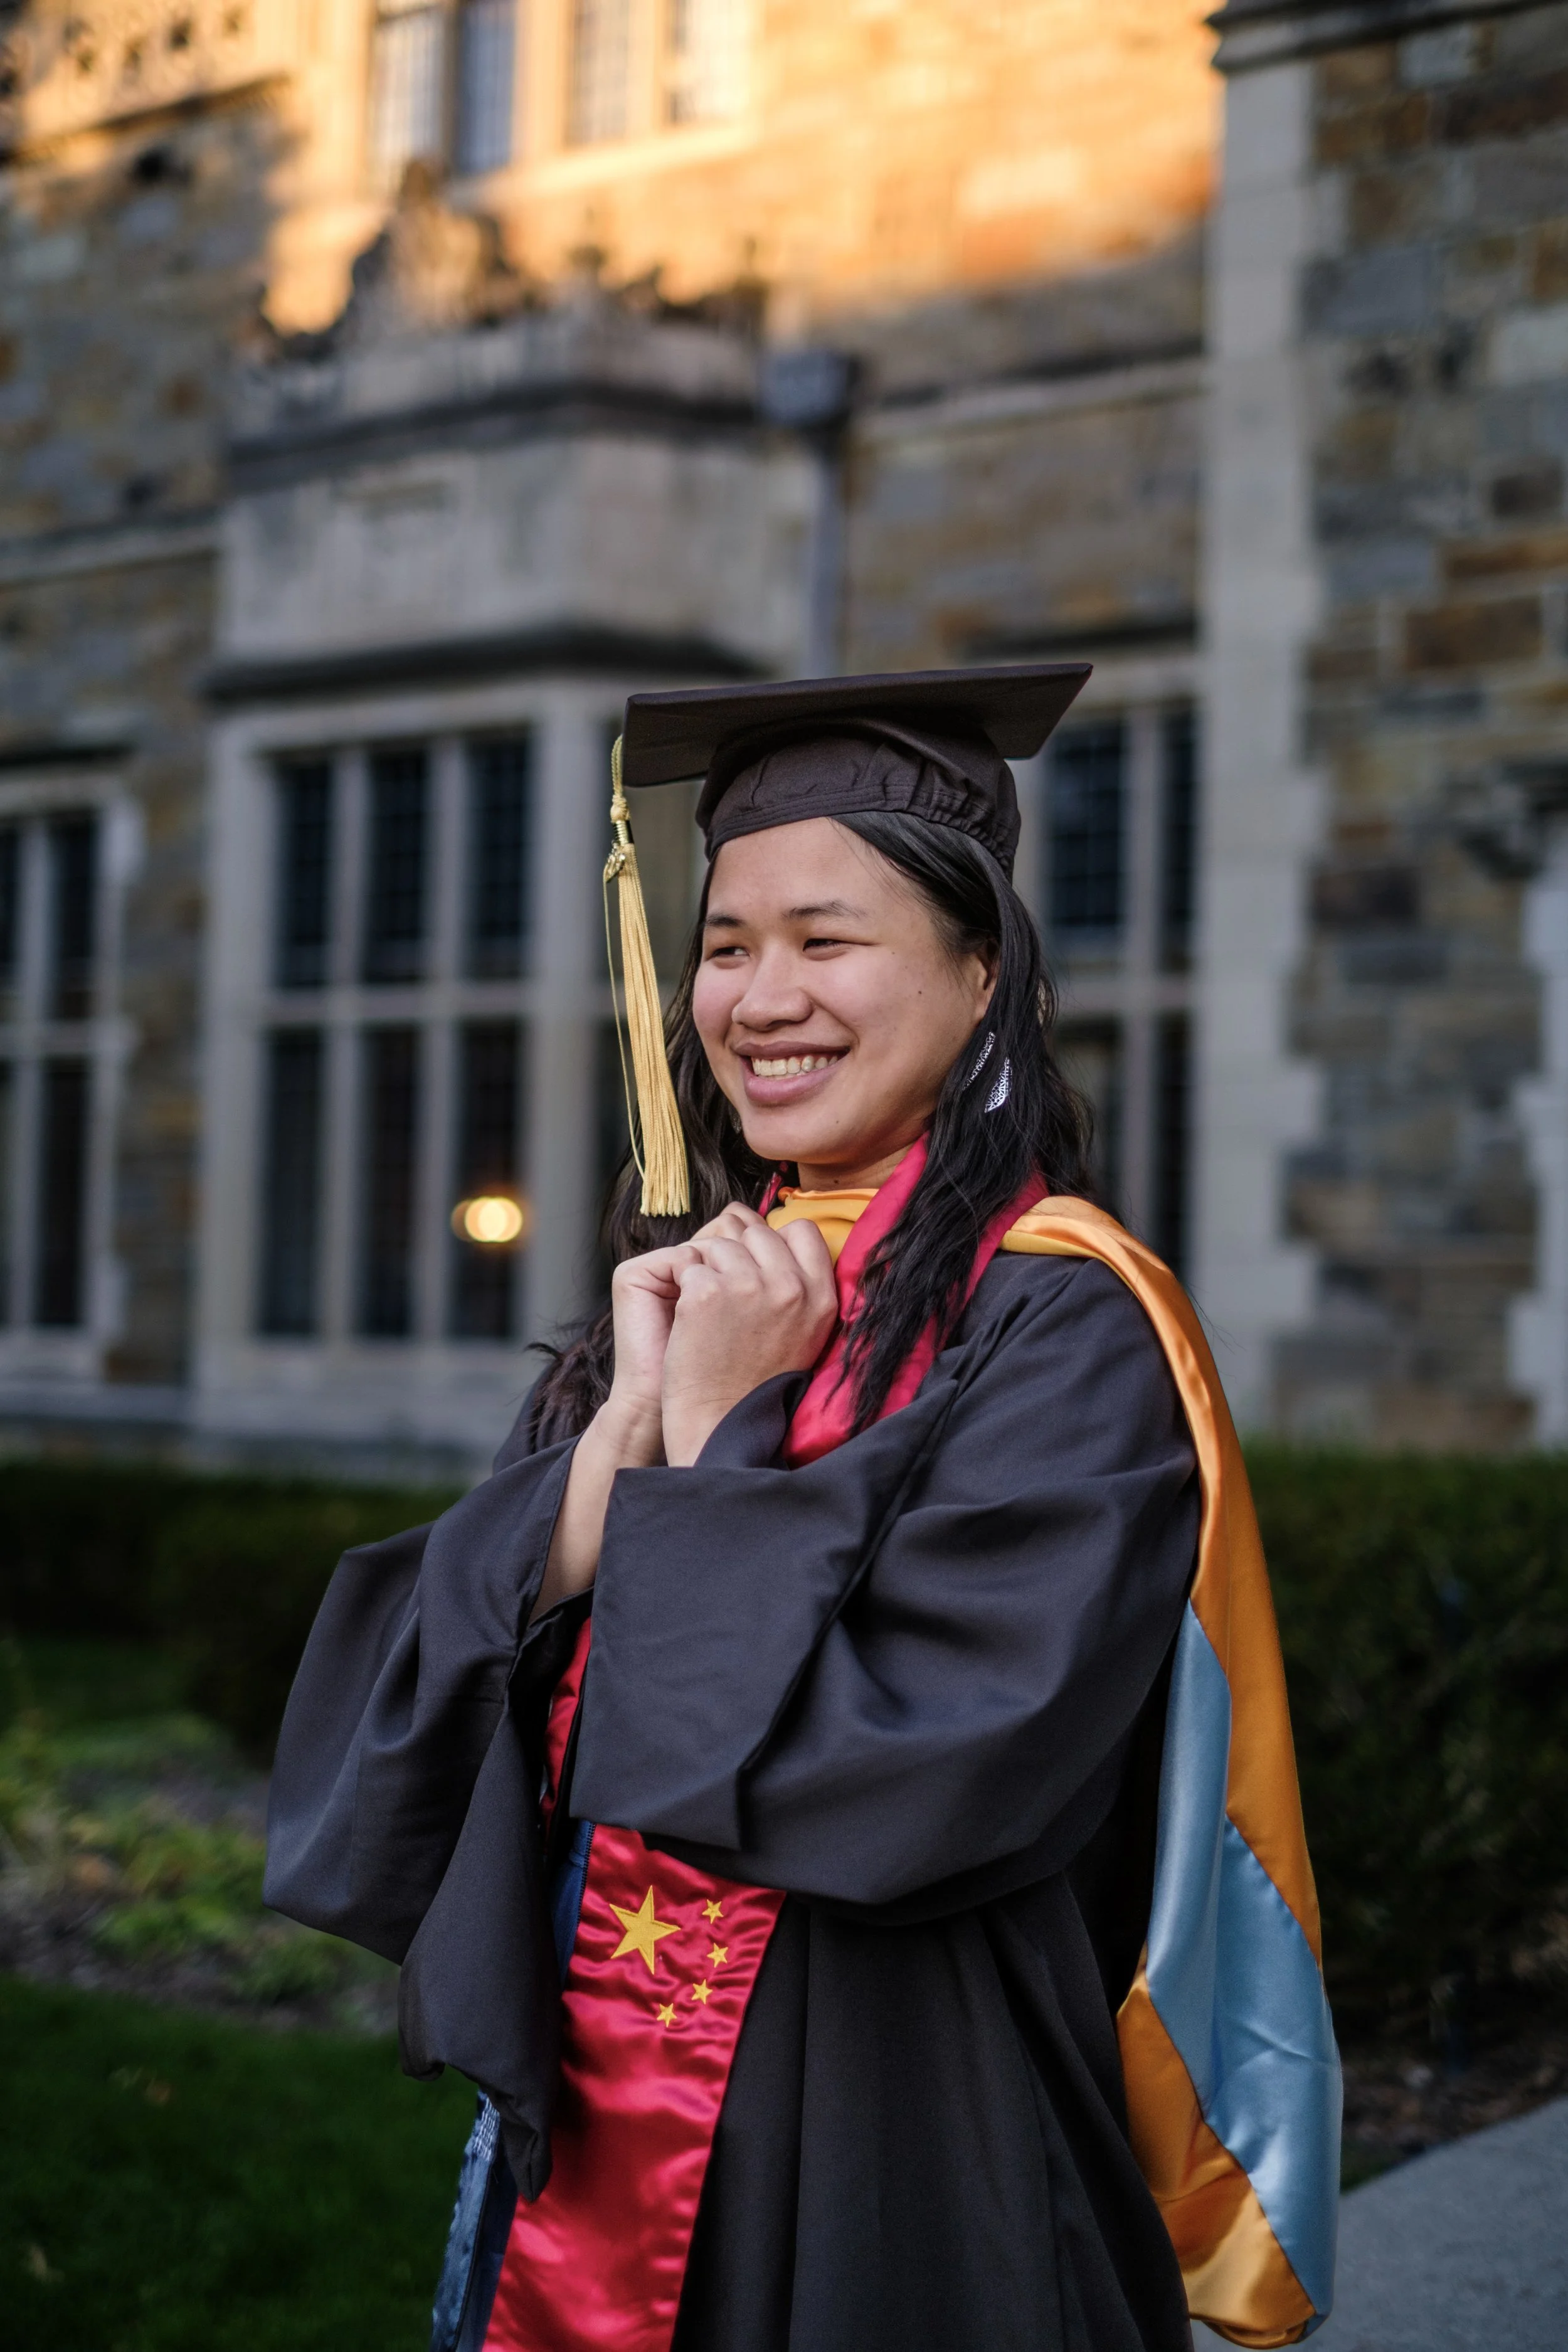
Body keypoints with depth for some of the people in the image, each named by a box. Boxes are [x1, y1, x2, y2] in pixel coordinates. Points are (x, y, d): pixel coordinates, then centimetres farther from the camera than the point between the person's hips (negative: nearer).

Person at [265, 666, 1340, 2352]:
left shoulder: (1057, 1328, -13)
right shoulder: (686, 1294, 5)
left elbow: (921, 1780, -24)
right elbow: (408, 1718, -2)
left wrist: (717, 1438, -15)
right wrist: (625, 1426, -15)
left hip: (892, 2167, -6)